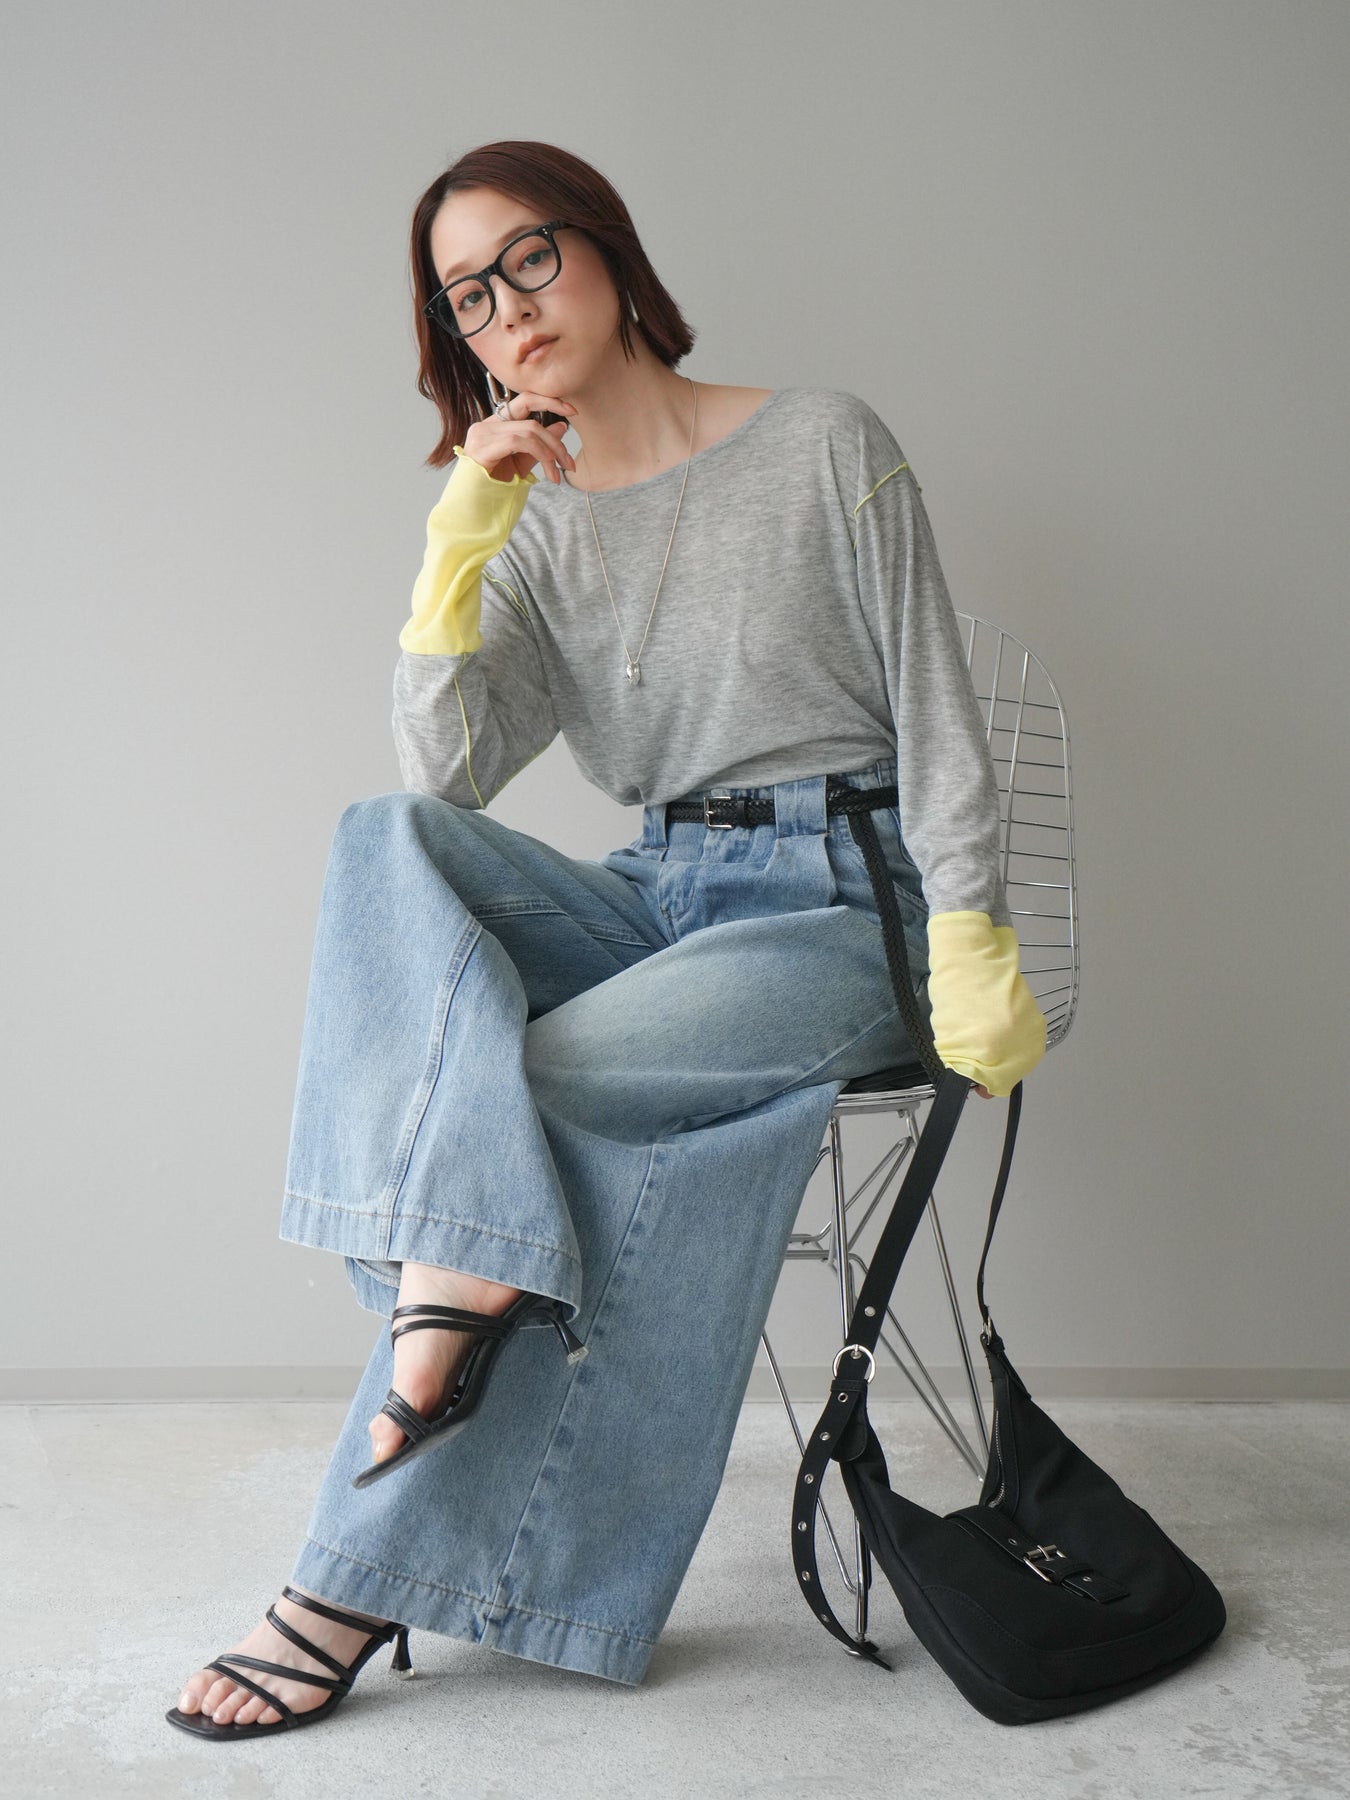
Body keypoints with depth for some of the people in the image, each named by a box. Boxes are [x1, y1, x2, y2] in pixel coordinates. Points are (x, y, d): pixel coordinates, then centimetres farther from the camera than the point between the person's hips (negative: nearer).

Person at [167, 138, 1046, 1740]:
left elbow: (936, 712, -2)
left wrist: (969, 951, -12)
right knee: (388, 839, -21)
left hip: (841, 905, -4)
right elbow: (451, 775, -2)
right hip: (657, 901, 5)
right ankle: (465, 1260, -35)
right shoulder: (538, 530, 11)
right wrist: (456, 548, -11)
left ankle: (356, 1583, -17)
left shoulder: (826, 445, 1)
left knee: (538, 1082, -27)